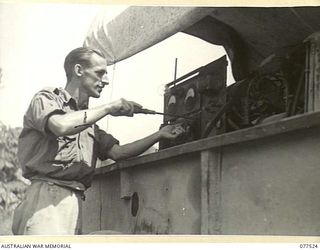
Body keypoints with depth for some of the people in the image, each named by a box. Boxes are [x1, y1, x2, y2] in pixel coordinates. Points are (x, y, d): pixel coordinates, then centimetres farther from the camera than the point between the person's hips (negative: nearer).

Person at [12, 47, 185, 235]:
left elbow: (117, 152, 21)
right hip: (47, 197, -7)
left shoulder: (89, 123, 27)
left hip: (75, 202, 7)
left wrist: (159, 135, 16)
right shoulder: (46, 98, 5)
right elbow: (61, 125, -17)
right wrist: (109, 108, -10)